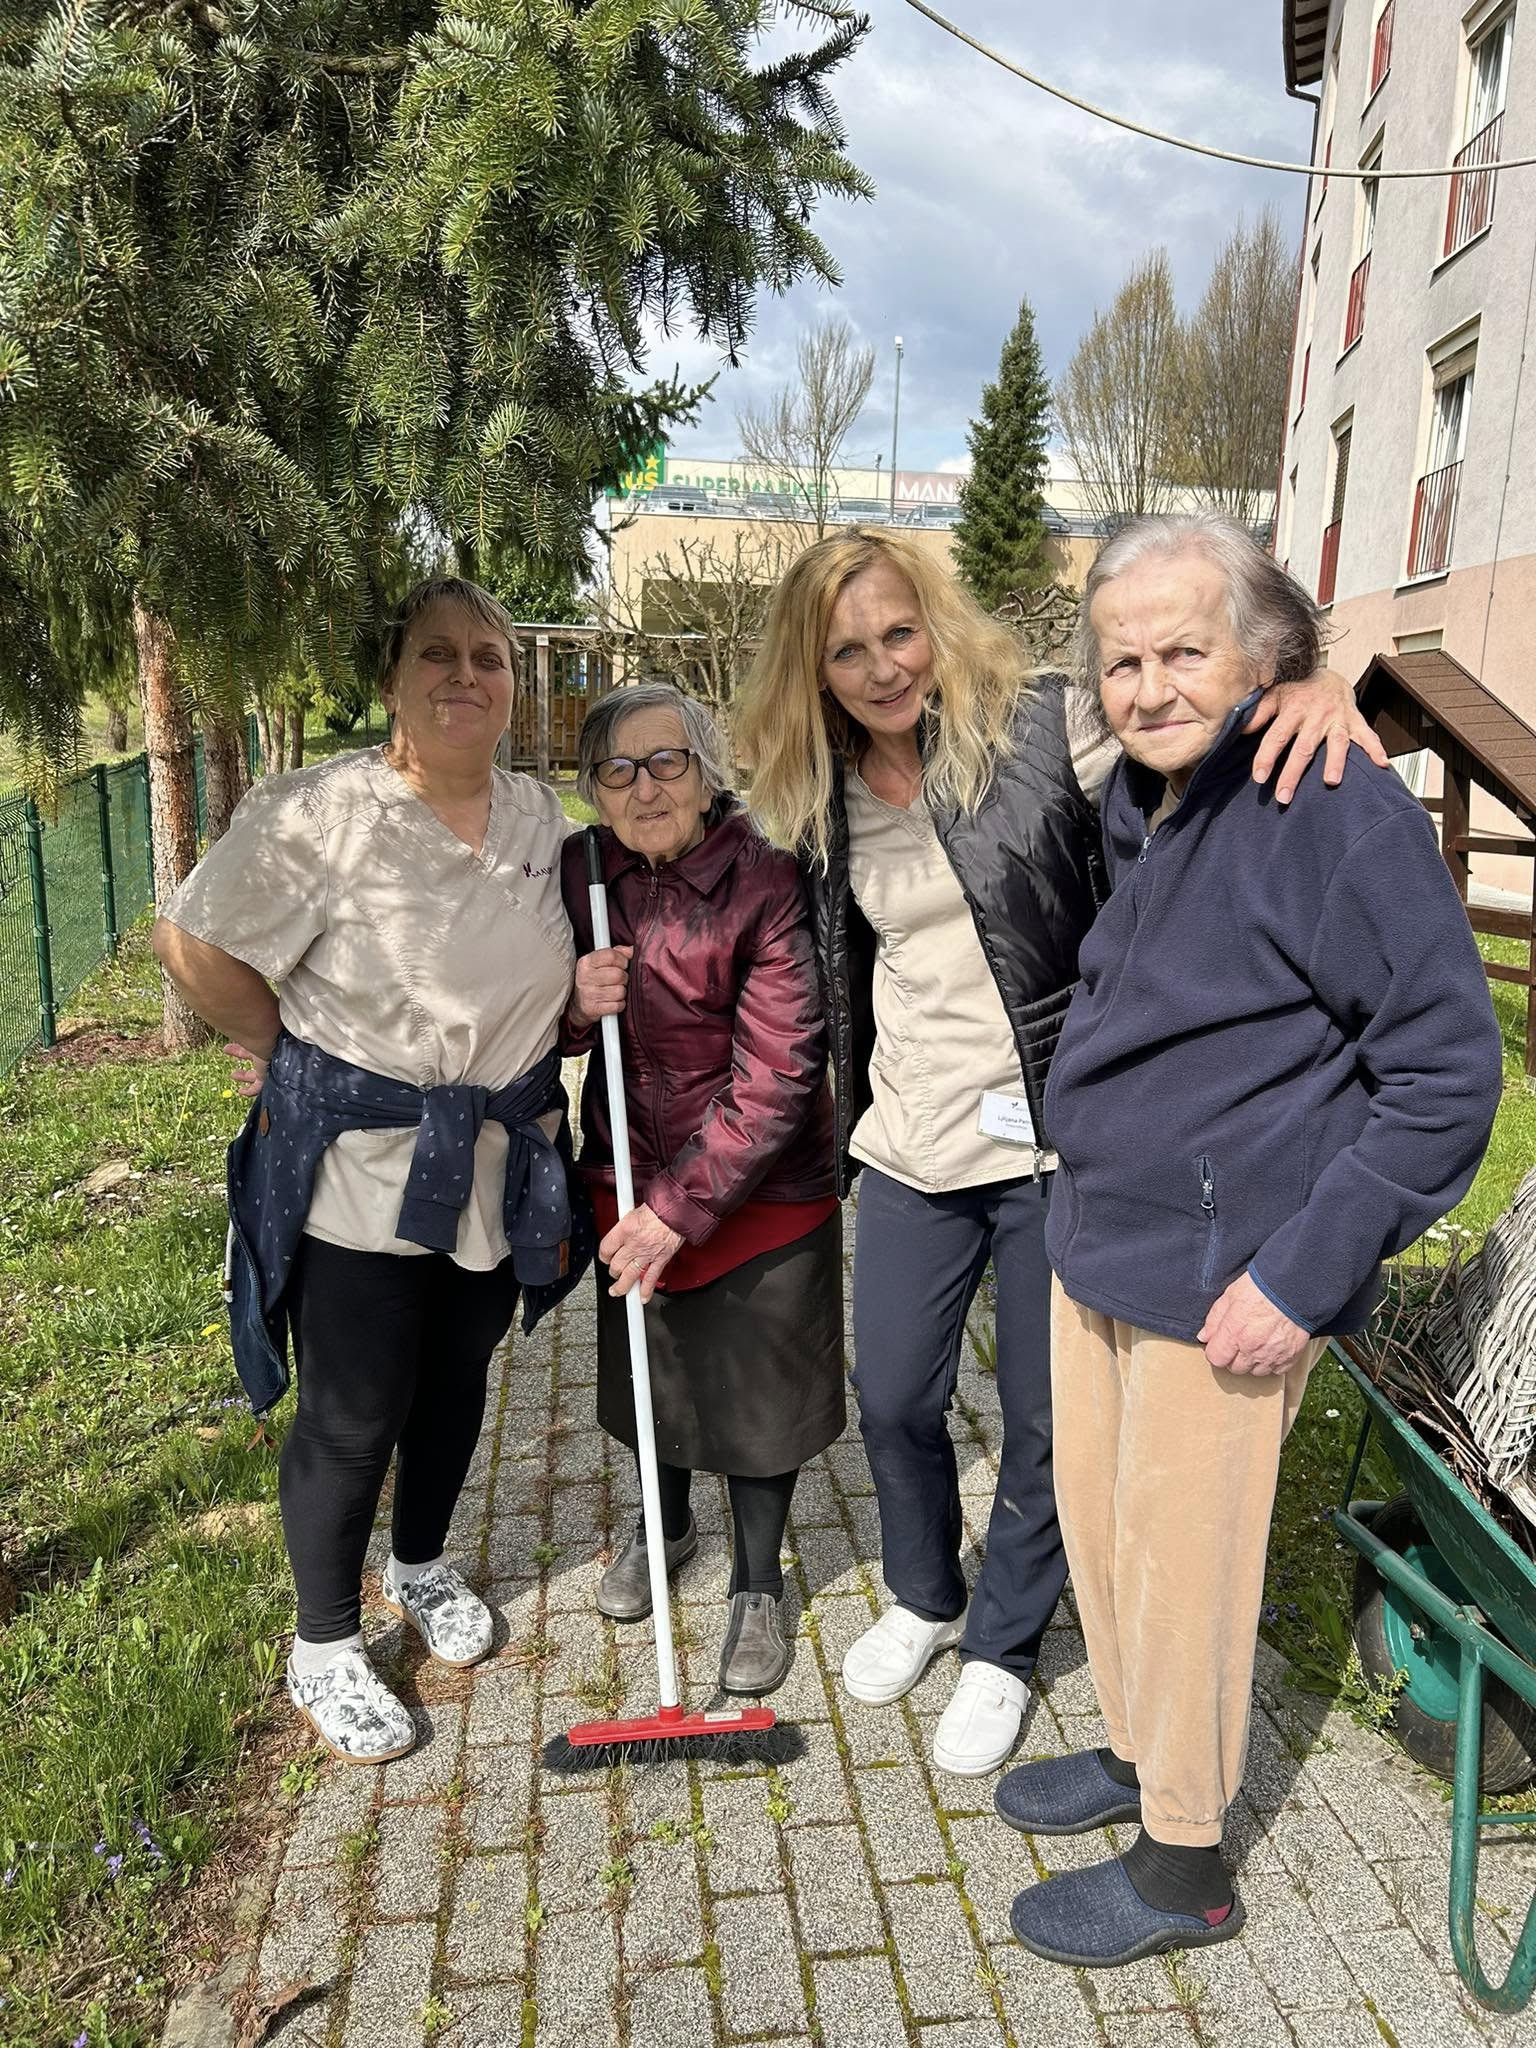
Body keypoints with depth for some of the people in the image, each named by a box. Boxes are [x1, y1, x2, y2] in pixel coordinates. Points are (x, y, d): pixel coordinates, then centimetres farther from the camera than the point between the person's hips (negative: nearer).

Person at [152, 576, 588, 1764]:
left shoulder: (542, 818, 1)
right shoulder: (318, 812, -18)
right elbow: (194, 944, -12)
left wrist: (583, 996, -7)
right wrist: (290, 1053, -3)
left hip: (500, 1171, 6)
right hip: (355, 1172, -5)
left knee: (458, 1380, 22)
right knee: (352, 1418, 6)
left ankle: (423, 1566, 49)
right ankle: (324, 1648, 31)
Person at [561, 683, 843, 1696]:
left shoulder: (768, 882, -21)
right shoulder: (580, 873, -5)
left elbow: (776, 1076, -23)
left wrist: (679, 1207, -24)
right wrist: (577, 1001, -19)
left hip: (761, 1188, -4)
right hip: (630, 1170, 5)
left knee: (757, 1380, 9)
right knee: (649, 1362, 22)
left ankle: (759, 1582, 34)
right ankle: (668, 1524, 51)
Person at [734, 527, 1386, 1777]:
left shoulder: (1041, 730, -11)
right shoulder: (823, 802, 5)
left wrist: (1317, 686, -39)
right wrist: (846, 1119, 19)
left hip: (1060, 1141, -4)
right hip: (911, 1153, 5)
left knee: (1046, 1422, 11)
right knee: (894, 1400, 16)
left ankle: (1004, 1647, 36)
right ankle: (924, 1599, 45)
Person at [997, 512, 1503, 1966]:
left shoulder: (1338, 811, -18)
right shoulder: (1144, 811, 7)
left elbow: (1447, 1072, -19)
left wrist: (1302, 1274, -20)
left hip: (1221, 1284, -8)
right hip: (1096, 1246, 8)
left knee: (1179, 1562, 7)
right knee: (1095, 1518, 21)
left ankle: (1183, 1868, 31)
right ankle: (1137, 1753, 45)